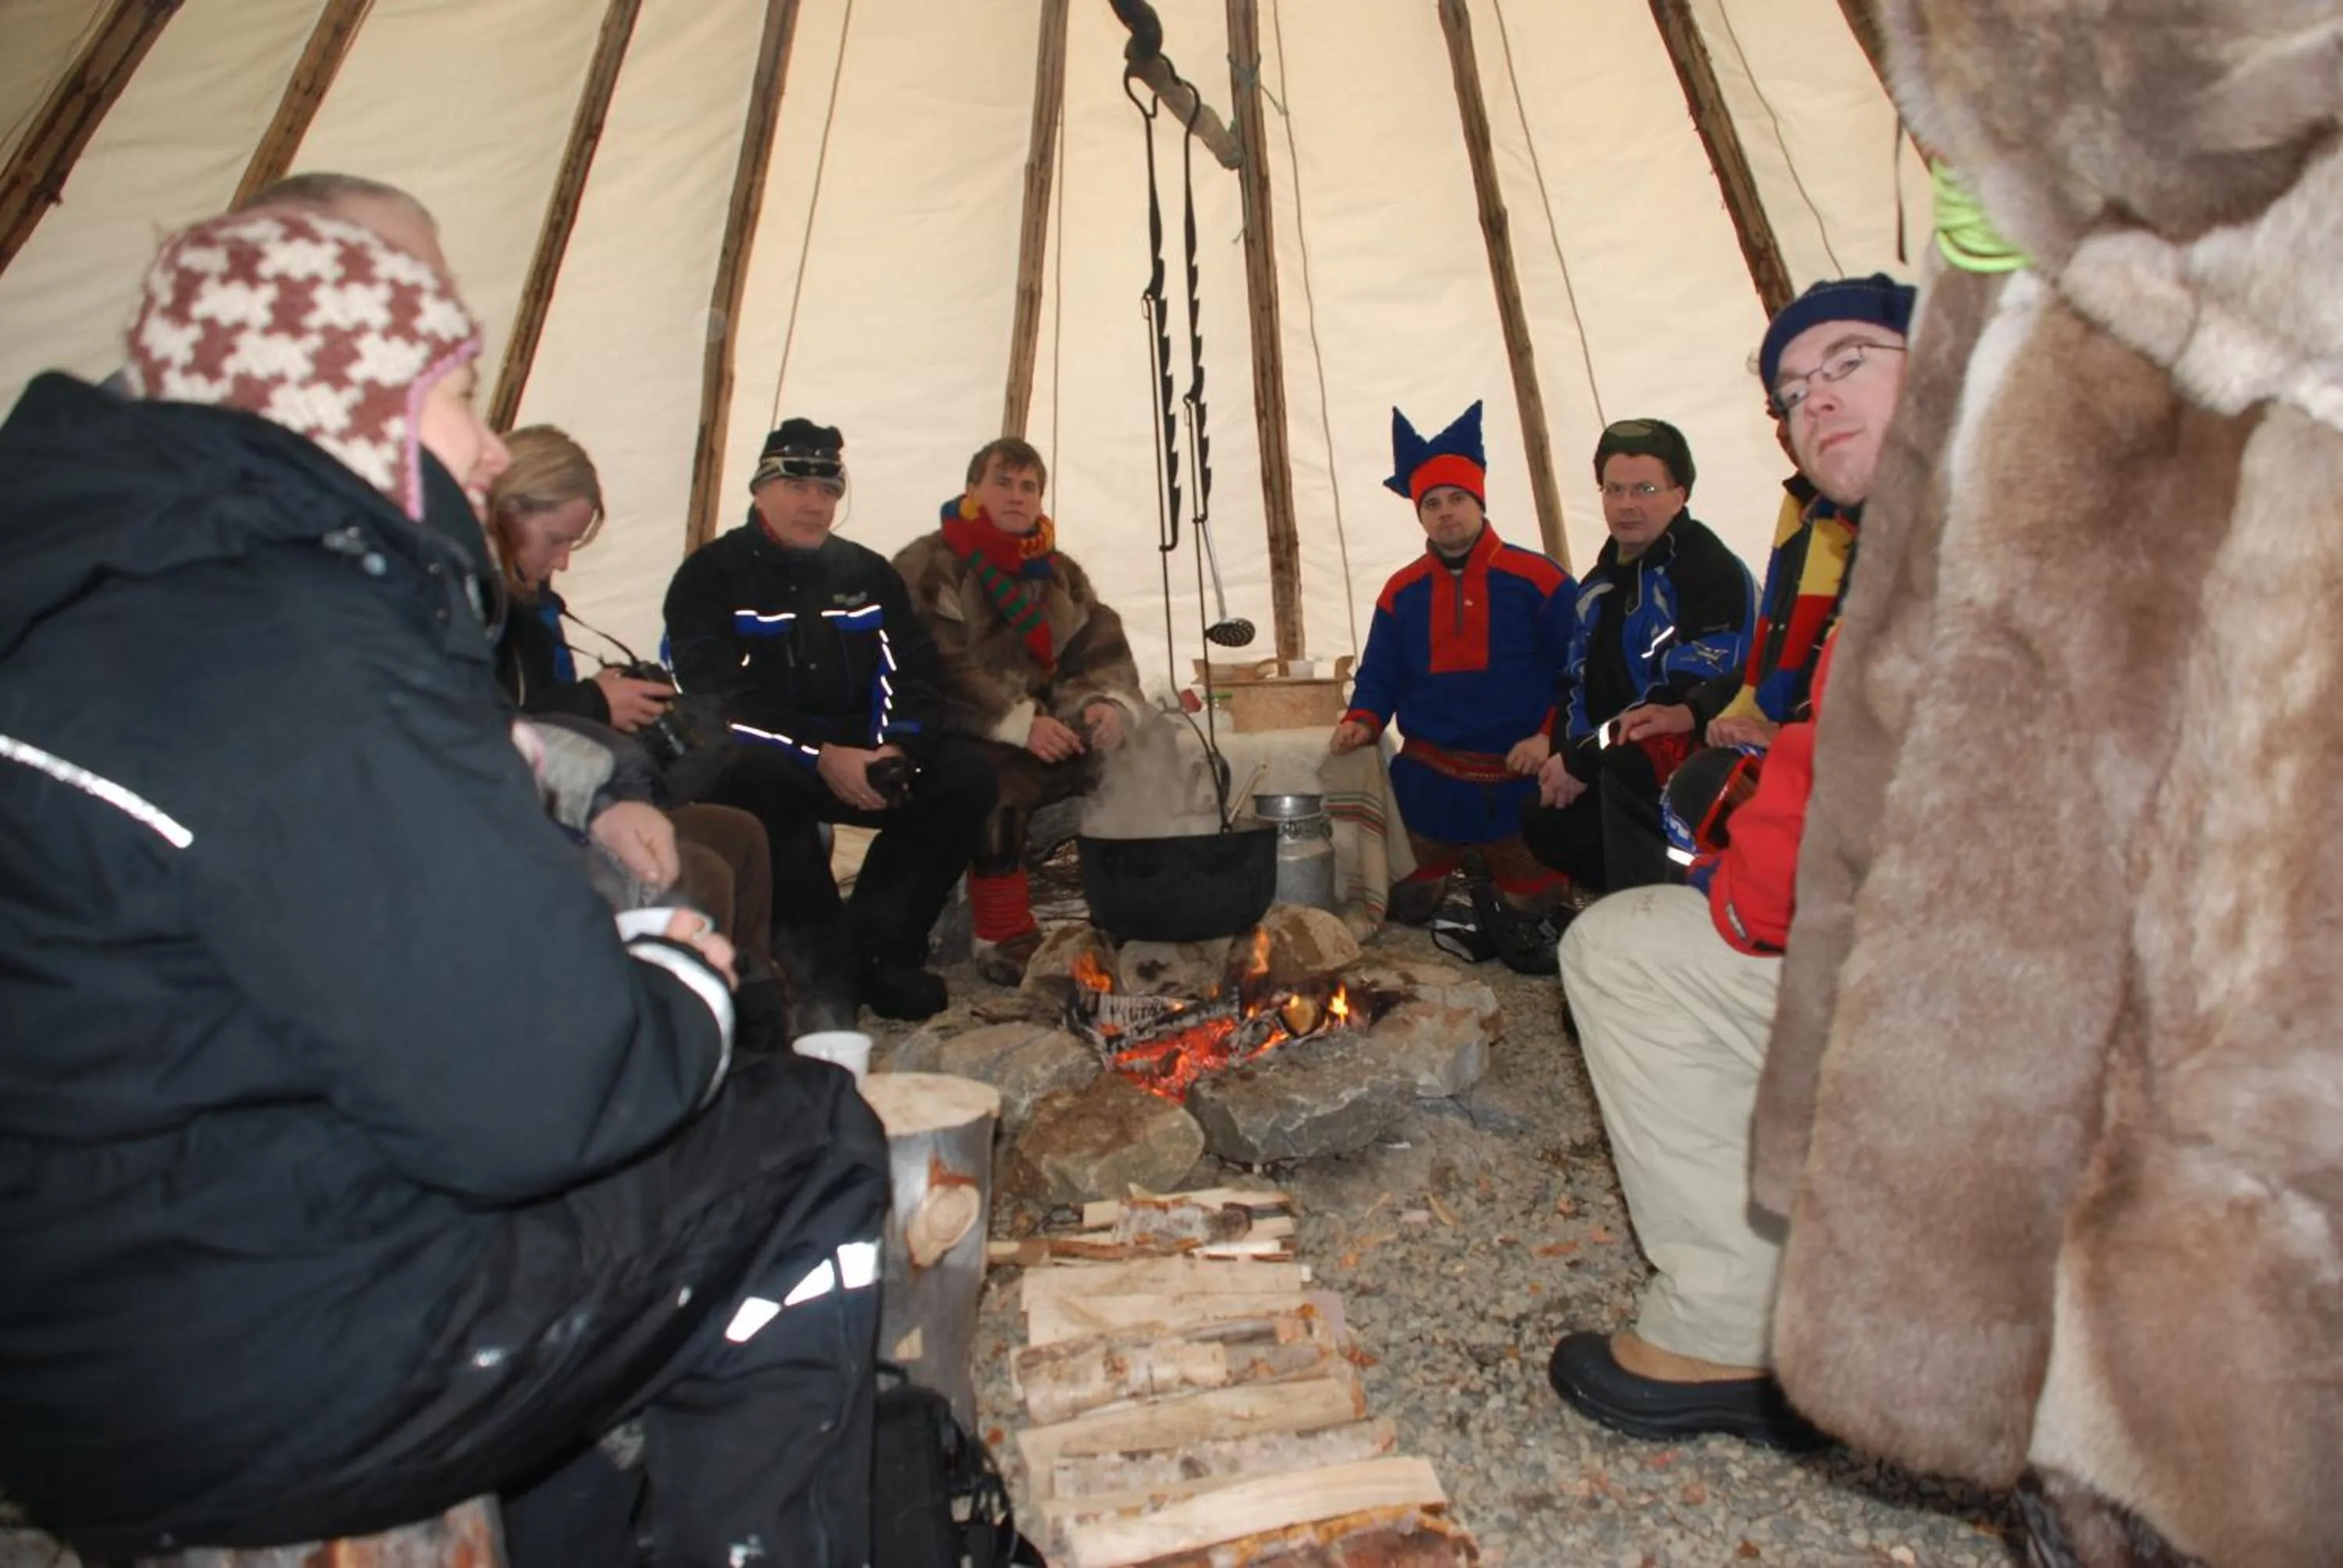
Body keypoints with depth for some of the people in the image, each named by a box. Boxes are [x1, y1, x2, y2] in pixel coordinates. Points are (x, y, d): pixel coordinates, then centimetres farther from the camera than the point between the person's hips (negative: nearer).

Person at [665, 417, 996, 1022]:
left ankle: (875, 945, -16)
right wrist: (823, 758, -23)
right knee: (759, 771, -39)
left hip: (862, 752, 4)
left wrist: (895, 750, -17)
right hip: (762, 758, -4)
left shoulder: (868, 574, 13)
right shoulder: (711, 575, -2)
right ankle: (819, 954, -24)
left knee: (965, 772, -18)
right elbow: (716, 695, -14)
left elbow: (913, 675, 5)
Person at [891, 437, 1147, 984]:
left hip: (1038, 730, 6)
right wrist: (1018, 724, -28)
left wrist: (1107, 702, -17)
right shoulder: (928, 567, -6)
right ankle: (1002, 939, -26)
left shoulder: (1058, 572, 16)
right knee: (998, 776, -38)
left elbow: (1101, 651, 7)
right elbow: (938, 671, -19)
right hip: (952, 740, -6)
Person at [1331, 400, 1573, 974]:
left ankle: (1514, 912, 33)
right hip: (1429, 781, 3)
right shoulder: (1401, 592, 6)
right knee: (1406, 906, 8)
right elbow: (1379, 679, 10)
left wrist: (1550, 735, -16)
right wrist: (1361, 722, -9)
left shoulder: (1537, 579, -5)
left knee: (1530, 899, -1)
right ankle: (1445, 877, 41)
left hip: (1519, 780, -3)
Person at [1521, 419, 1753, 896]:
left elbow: (1687, 699, -23)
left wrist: (1586, 759, -20)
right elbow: (1576, 683, 17)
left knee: (1626, 771, -36)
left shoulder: (1713, 572, -15)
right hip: (1615, 765, 9)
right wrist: (1569, 757, -3)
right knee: (1544, 821, -6)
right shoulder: (1599, 584, 14)